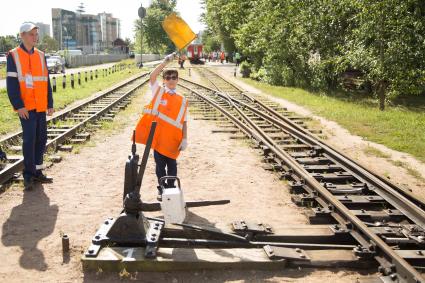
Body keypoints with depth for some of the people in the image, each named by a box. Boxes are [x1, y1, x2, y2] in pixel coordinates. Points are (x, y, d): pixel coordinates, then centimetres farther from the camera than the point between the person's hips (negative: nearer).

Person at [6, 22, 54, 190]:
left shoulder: (41, 55, 12)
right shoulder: (13, 56, -3)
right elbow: (11, 83, -7)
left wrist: (50, 104, 10)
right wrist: (18, 106, -14)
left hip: (41, 107, 5)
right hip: (26, 107, -5)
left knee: (41, 139, 8)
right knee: (29, 139, -7)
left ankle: (37, 172, 19)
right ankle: (28, 175, 2)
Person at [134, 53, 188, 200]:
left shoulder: (182, 100, 4)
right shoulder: (158, 92, 1)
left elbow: (184, 121, 3)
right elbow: (152, 77, -17)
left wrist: (185, 139, -5)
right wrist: (165, 62, -23)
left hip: (172, 139, 1)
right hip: (157, 136, -1)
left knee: (172, 165, 11)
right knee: (160, 165, 9)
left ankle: (171, 189, 26)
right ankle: (161, 189, 24)